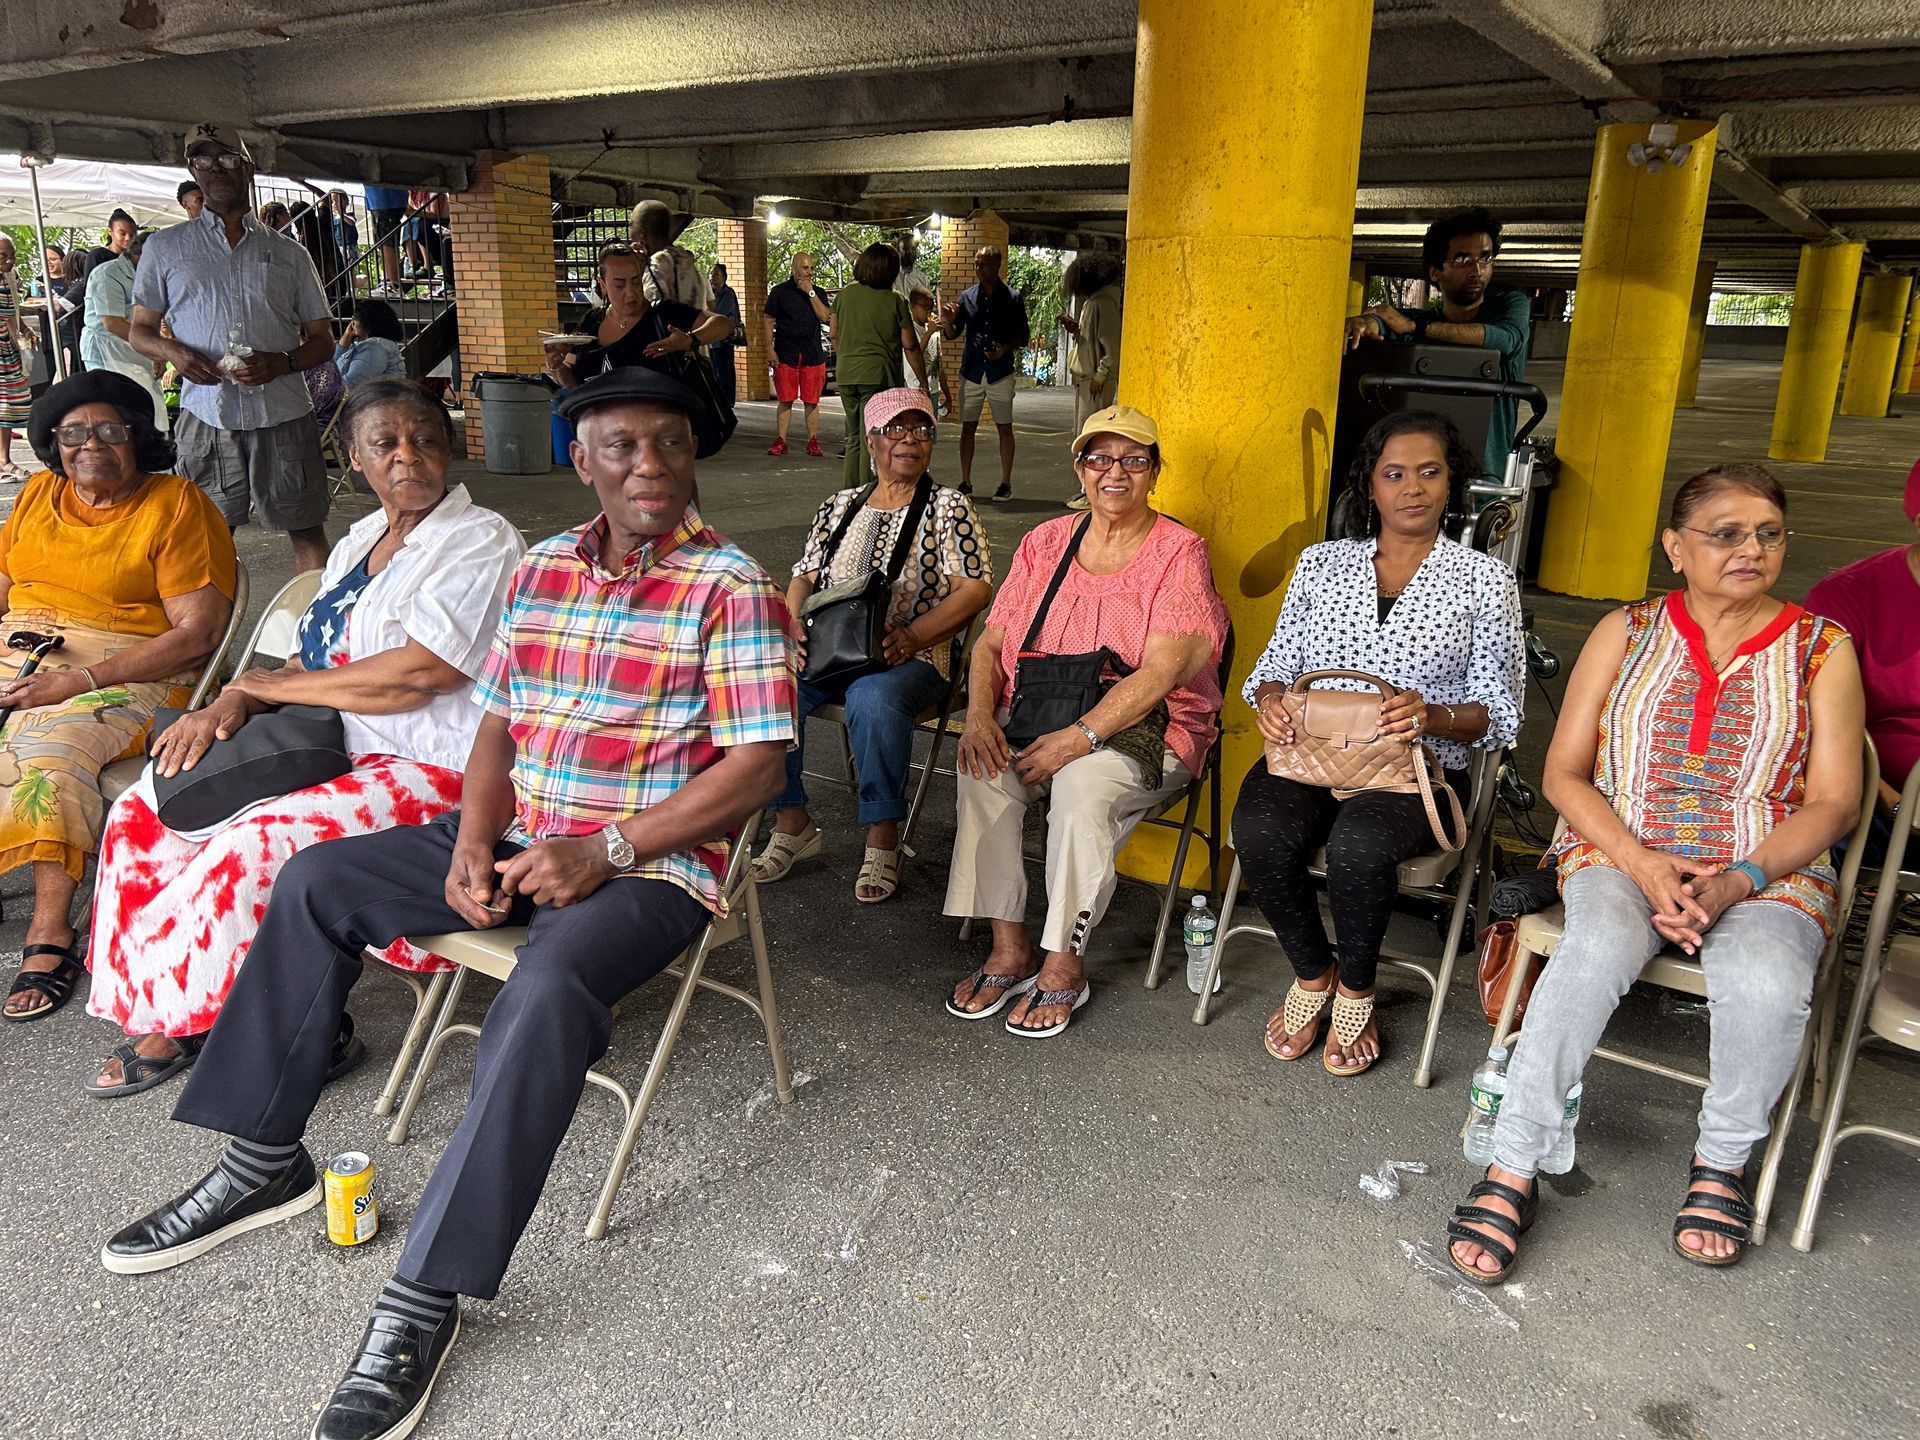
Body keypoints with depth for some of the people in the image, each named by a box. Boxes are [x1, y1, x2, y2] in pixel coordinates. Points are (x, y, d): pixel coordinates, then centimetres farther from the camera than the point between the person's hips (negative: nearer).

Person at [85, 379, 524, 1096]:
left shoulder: (481, 540, -10)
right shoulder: (362, 539, 16)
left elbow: (420, 672, -20)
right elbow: (311, 662, 15)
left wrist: (266, 684, -8)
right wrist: (230, 704, -7)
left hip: (433, 771, -9)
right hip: (336, 750, 9)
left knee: (255, 847, -27)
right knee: (144, 810, 1)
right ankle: (165, 1017, 10)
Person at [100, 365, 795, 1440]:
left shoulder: (732, 585, -10)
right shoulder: (542, 569, 10)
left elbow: (757, 765, -16)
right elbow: (498, 724, 13)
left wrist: (604, 851, -20)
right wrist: (473, 844, -5)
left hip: (652, 862, -7)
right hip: (520, 837, 7)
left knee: (548, 988, -35)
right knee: (318, 880, 2)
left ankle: (426, 1298, -24)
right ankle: (265, 1163, 13)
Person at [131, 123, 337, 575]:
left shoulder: (289, 254, 14)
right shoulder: (165, 247, 15)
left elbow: (323, 341, 12)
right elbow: (140, 330, 17)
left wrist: (282, 362, -9)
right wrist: (172, 351, -7)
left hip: (283, 413, 0)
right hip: (206, 414, 1)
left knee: (307, 531, -1)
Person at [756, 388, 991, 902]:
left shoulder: (949, 507, 6)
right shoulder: (840, 506, 19)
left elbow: (974, 589, -4)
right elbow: (804, 577, 18)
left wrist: (912, 636, -17)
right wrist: (796, 625, -5)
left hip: (909, 655, -4)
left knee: (873, 700, -38)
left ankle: (882, 839, -19)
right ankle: (793, 822, -6)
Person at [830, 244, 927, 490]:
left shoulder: (844, 295, 5)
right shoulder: (895, 300, -7)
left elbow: (835, 336, 14)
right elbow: (910, 346, -6)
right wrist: (923, 382, 2)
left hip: (846, 376, 5)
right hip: (878, 376, -5)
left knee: (854, 438, 17)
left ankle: (850, 494, 21)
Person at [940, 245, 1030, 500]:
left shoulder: (1012, 299, 0)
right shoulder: (967, 296, 6)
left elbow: (1023, 335, 5)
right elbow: (954, 334, 9)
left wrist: (1007, 348, -14)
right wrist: (948, 324, -13)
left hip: (1000, 372, -2)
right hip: (971, 371, 2)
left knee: (1005, 428, 2)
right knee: (968, 427, 5)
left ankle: (1006, 483, 9)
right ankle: (965, 482, 12)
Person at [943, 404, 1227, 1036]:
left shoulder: (1179, 552, -5)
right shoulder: (1045, 542, 10)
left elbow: (1161, 672, -16)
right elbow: (990, 643, 8)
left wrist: (1079, 737, -25)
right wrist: (979, 715, -12)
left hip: (1146, 728, -4)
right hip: (1036, 716, 4)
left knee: (1081, 781, -34)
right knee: (981, 769, -26)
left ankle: (1064, 963, -16)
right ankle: (1009, 948, -13)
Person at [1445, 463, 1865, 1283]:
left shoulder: (1821, 648, 7)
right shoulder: (1626, 633, 7)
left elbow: (1833, 802, 2)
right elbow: (1564, 773, 3)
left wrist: (1739, 880, -15)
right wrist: (1642, 863, -13)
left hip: (1767, 872, 0)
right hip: (1620, 855, 0)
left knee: (1768, 984, -33)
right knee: (1599, 947, -34)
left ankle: (1722, 1160, -4)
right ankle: (1511, 1172, -27)